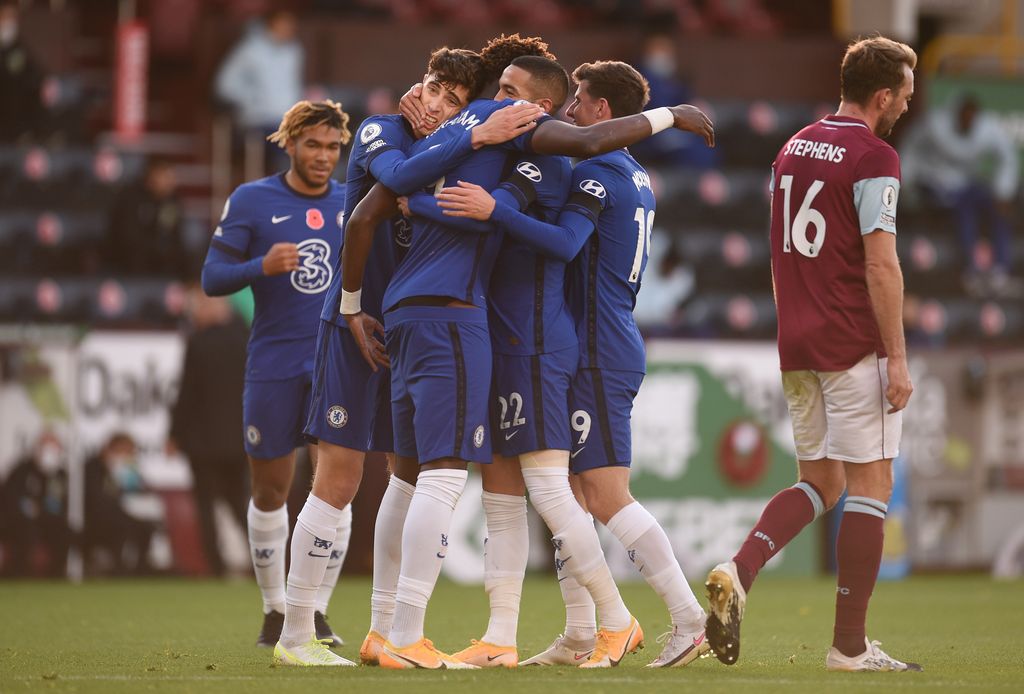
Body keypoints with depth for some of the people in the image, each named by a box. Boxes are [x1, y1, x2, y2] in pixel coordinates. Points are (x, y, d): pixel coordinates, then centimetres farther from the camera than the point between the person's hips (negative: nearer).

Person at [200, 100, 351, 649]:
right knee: (270, 490, 5)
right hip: (273, 367, -1)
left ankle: (315, 610, 5)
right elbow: (212, 278, -4)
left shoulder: (352, 204, 8)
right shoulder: (251, 201, 0)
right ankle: (275, 610, 19)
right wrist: (262, 266, -21)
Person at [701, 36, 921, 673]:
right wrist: (898, 358, -14)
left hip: (797, 346, 7)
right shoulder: (874, 159, -11)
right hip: (856, 346, -7)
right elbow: (880, 266, -16)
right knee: (870, 486, 0)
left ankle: (739, 572, -8)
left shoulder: (794, 150, 14)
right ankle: (850, 645, 0)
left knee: (820, 484, 15)